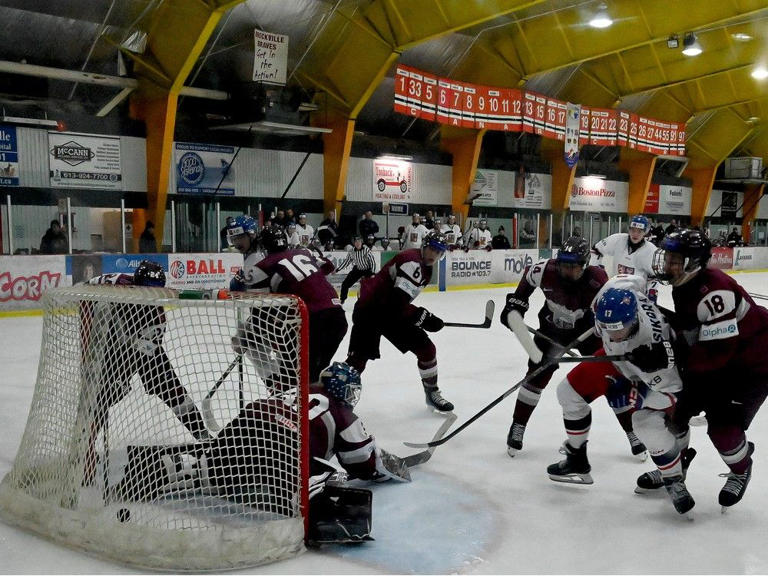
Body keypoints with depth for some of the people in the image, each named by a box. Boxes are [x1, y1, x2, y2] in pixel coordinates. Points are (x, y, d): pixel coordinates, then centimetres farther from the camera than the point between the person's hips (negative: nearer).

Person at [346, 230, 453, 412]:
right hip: (369, 310, -9)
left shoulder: (425, 267, 8)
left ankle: (432, 393, 22)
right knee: (358, 360, -15)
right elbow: (396, 303, -32)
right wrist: (423, 317, -24)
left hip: (392, 310, 9)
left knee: (426, 348, 5)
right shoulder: (412, 262, -23)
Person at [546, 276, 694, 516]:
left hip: (654, 372, -7)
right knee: (570, 391, 6)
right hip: (616, 357, 7)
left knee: (648, 424, -28)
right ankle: (576, 460, 24)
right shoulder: (615, 291, -34)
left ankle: (675, 483, -1)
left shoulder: (652, 346, -45)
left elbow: (671, 390, -30)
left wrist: (628, 395, -34)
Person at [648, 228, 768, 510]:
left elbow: (717, 352, -35)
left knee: (722, 426, -13)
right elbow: (686, 328, 11)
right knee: (673, 408, 4)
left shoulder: (714, 291, -32)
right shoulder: (683, 286, -2)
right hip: (715, 360, 9)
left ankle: (741, 469, 20)